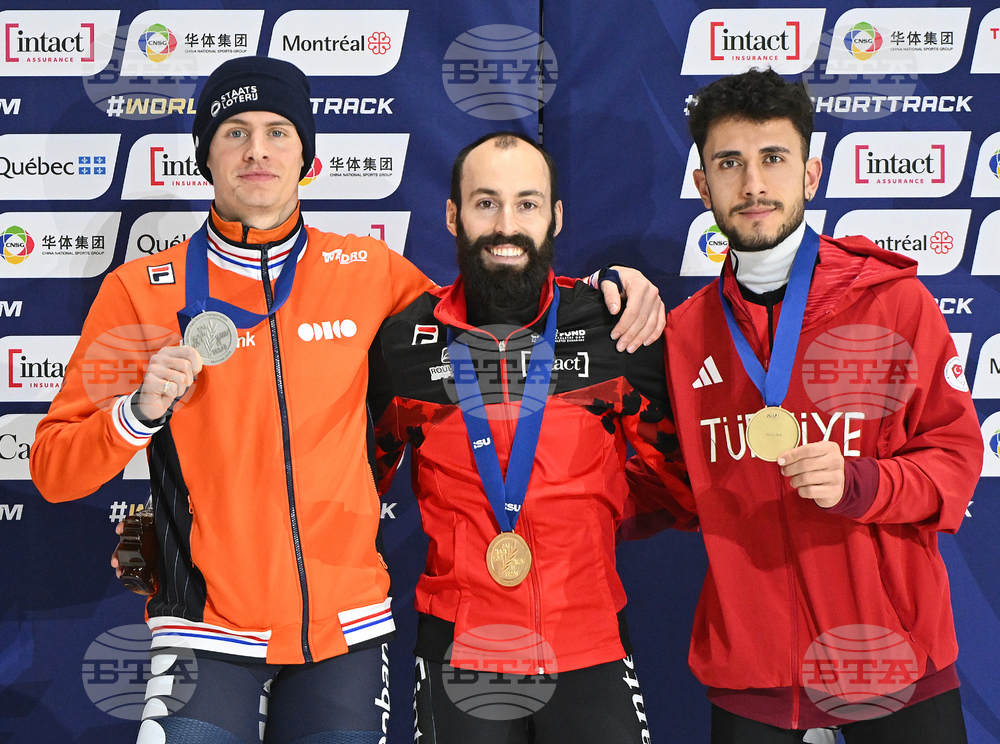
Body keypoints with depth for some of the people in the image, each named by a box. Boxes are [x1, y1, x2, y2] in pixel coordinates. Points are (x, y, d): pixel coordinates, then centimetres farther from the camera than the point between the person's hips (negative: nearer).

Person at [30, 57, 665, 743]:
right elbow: (53, 473, 0)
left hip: (346, 627, 2)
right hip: (211, 630, -2)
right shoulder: (141, 291, -1)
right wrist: (140, 411, -19)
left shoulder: (368, 270, 3)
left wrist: (606, 291, 6)